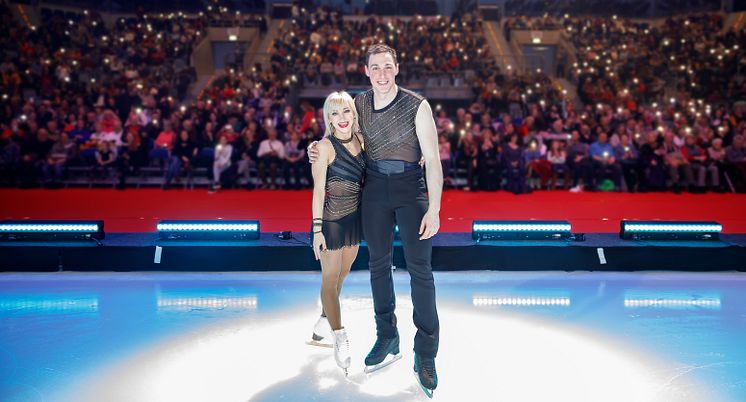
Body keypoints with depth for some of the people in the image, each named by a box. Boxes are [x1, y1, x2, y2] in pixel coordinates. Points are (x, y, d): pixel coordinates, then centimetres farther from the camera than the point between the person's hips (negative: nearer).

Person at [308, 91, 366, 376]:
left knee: (341, 275, 18)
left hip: (355, 218, 6)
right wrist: (317, 229, -16)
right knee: (330, 280, 3)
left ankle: (324, 320, 38)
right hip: (332, 220, -6)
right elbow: (318, 190, -13)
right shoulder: (325, 147, -12)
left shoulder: (360, 141, 4)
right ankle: (341, 339, 12)